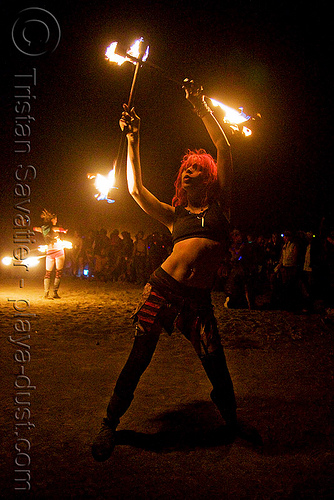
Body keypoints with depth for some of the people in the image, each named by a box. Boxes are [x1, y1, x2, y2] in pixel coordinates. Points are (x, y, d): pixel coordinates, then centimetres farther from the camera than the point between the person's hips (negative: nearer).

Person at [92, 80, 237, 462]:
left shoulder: (220, 206, 12)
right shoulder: (175, 214, 16)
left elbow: (224, 149, 7)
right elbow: (136, 189, 8)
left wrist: (201, 107, 9)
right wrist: (132, 139, 8)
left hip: (197, 298, -1)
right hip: (163, 287, 1)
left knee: (216, 367, 1)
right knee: (138, 358, 3)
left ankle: (232, 423, 29)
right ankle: (110, 423, 21)